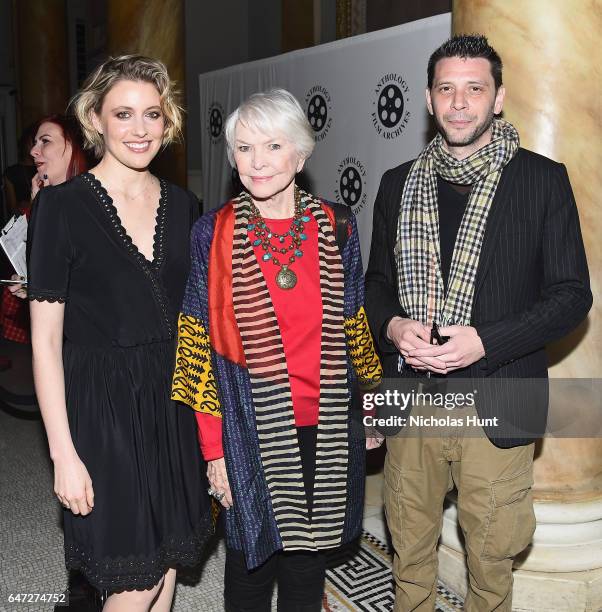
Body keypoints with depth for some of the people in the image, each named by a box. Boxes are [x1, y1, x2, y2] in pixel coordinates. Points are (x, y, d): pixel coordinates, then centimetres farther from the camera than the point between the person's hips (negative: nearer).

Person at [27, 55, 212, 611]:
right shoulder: (62, 206, -9)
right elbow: (46, 340, -9)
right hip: (103, 406, -4)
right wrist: (64, 454, -12)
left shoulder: (183, 206, 6)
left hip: (175, 404, 5)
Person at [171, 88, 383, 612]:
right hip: (250, 428, -1)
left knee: (308, 561, 16)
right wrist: (214, 447, -5)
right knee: (250, 562, 15)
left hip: (326, 427, 2)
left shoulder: (337, 228, 0)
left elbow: (357, 328, 8)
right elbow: (200, 348, -4)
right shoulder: (214, 234, -5)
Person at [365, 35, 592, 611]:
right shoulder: (399, 184, 7)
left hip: (495, 409, -2)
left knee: (490, 558, 13)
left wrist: (484, 342, -18)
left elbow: (572, 295, -5)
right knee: (409, 550, 17)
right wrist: (392, 327, -9)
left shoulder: (542, 180, -3)